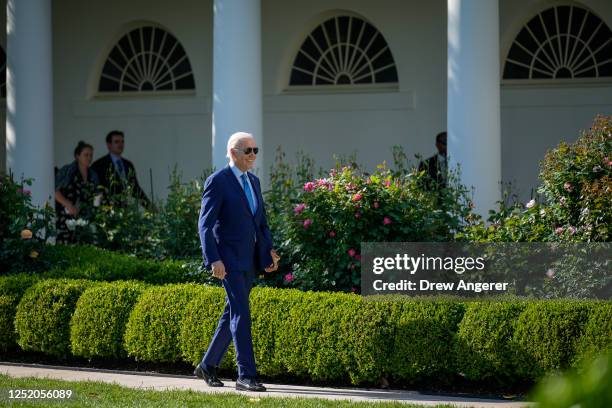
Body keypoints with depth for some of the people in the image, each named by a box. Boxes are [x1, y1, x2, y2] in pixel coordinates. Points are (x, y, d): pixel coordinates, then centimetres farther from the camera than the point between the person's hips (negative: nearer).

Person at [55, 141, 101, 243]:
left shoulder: (93, 175, 14)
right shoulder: (67, 171, -1)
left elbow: (95, 196, 23)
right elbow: (55, 191, -7)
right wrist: (69, 205, -16)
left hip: (85, 218, 5)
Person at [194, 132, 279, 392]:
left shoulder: (254, 182, 16)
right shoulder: (217, 182, -8)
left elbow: (262, 223, 21)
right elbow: (205, 224, -13)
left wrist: (269, 254, 9)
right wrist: (213, 260, -22)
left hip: (249, 261, 8)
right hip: (229, 258, -8)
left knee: (232, 314, 12)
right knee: (241, 313, -14)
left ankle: (208, 366, 25)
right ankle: (246, 375, -17)